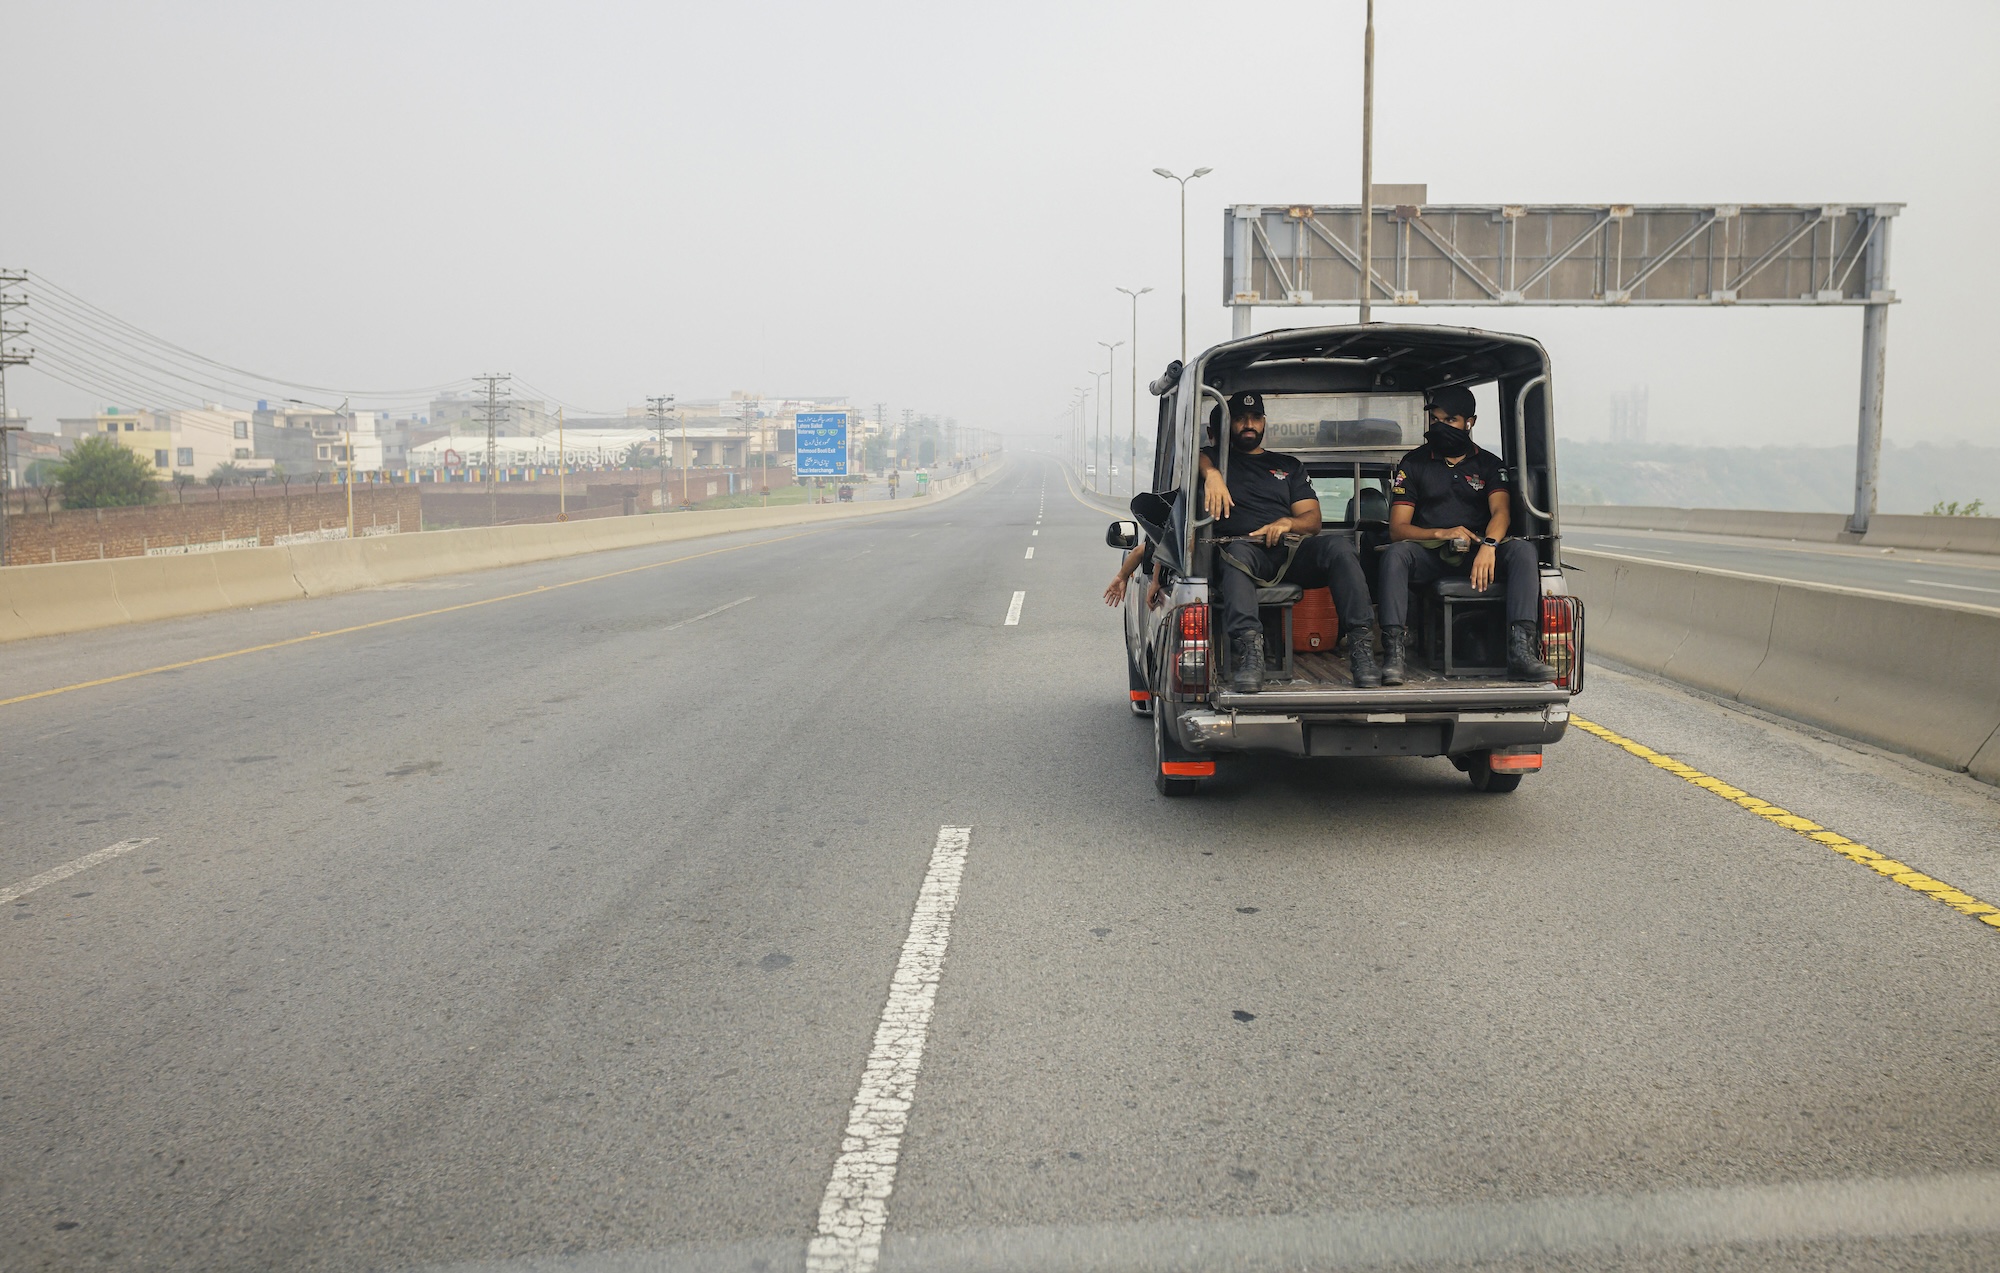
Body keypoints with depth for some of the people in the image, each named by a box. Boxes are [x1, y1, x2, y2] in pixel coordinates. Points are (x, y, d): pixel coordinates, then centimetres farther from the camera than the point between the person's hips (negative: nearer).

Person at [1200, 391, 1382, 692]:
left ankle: (1361, 643, -37)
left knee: (1339, 546, -28)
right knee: (1236, 554, -40)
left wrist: (1287, 524, -3)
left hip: (1291, 549, 3)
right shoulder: (1219, 458, 24)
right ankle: (1248, 648, -57)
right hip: (1246, 546, -3)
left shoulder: (1289, 465, 31)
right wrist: (1211, 473, -25)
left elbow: (1313, 519, 20)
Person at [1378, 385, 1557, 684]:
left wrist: (1488, 545, -28)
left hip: (1477, 553, 1)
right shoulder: (1413, 464, 11)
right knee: (1395, 553, -33)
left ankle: (1521, 651, -37)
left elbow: (1501, 512, -4)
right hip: (1428, 554, -1)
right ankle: (1393, 654, -42)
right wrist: (1440, 533, -19)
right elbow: (1397, 529, 1)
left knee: (1523, 550, -27)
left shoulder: (1488, 464, 15)